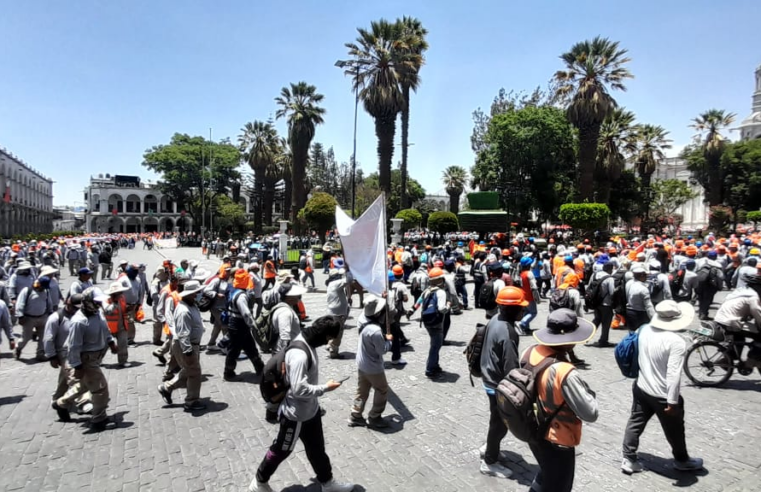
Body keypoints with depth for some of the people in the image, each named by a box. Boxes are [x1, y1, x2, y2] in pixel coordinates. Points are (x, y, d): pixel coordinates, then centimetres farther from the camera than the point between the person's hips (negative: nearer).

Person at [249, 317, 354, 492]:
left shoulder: (307, 344, -2)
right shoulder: (299, 354, -33)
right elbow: (299, 388, -33)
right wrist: (325, 388, -22)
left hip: (311, 409, 9)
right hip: (296, 414, -9)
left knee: (316, 448, 22)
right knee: (281, 449, 13)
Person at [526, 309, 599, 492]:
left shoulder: (530, 353, -12)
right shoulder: (566, 373, -34)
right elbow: (590, 414, -25)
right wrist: (589, 393, -7)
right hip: (557, 441, -7)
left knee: (546, 476, 32)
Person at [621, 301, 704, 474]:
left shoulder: (644, 330, -4)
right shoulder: (677, 342, -24)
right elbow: (673, 374, -26)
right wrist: (673, 401, -21)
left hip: (641, 388, 5)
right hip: (663, 395, -5)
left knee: (635, 423, 15)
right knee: (675, 430, 18)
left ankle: (629, 460, 21)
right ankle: (682, 460, 39)